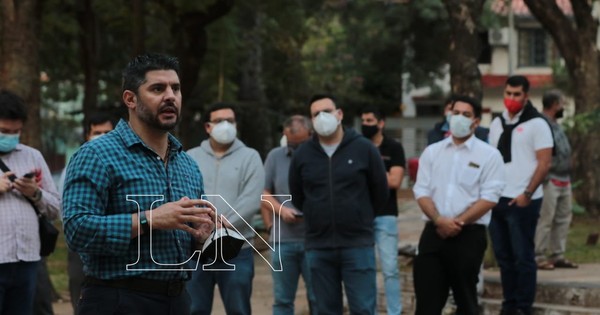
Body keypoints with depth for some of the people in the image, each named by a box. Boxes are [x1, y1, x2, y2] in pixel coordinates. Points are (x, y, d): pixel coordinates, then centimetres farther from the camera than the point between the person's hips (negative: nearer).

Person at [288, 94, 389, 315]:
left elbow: (380, 192, 7)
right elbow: (297, 197, 17)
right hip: (318, 247, 2)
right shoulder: (302, 155, 3)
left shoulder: (364, 149, -3)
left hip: (358, 244, -2)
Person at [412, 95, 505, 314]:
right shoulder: (432, 152, 12)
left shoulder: (488, 155, 1)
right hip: (434, 233, 3)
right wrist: (439, 220, -12)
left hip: (469, 235, -3)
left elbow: (489, 197, -7)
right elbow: (422, 191, 5)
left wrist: (459, 222, -14)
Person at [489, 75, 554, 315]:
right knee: (503, 256, 10)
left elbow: (544, 163, -9)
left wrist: (527, 194, -14)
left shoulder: (536, 124, -5)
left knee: (523, 257, -2)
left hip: (522, 201, -6)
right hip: (497, 199, 6)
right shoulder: (497, 123, 14)